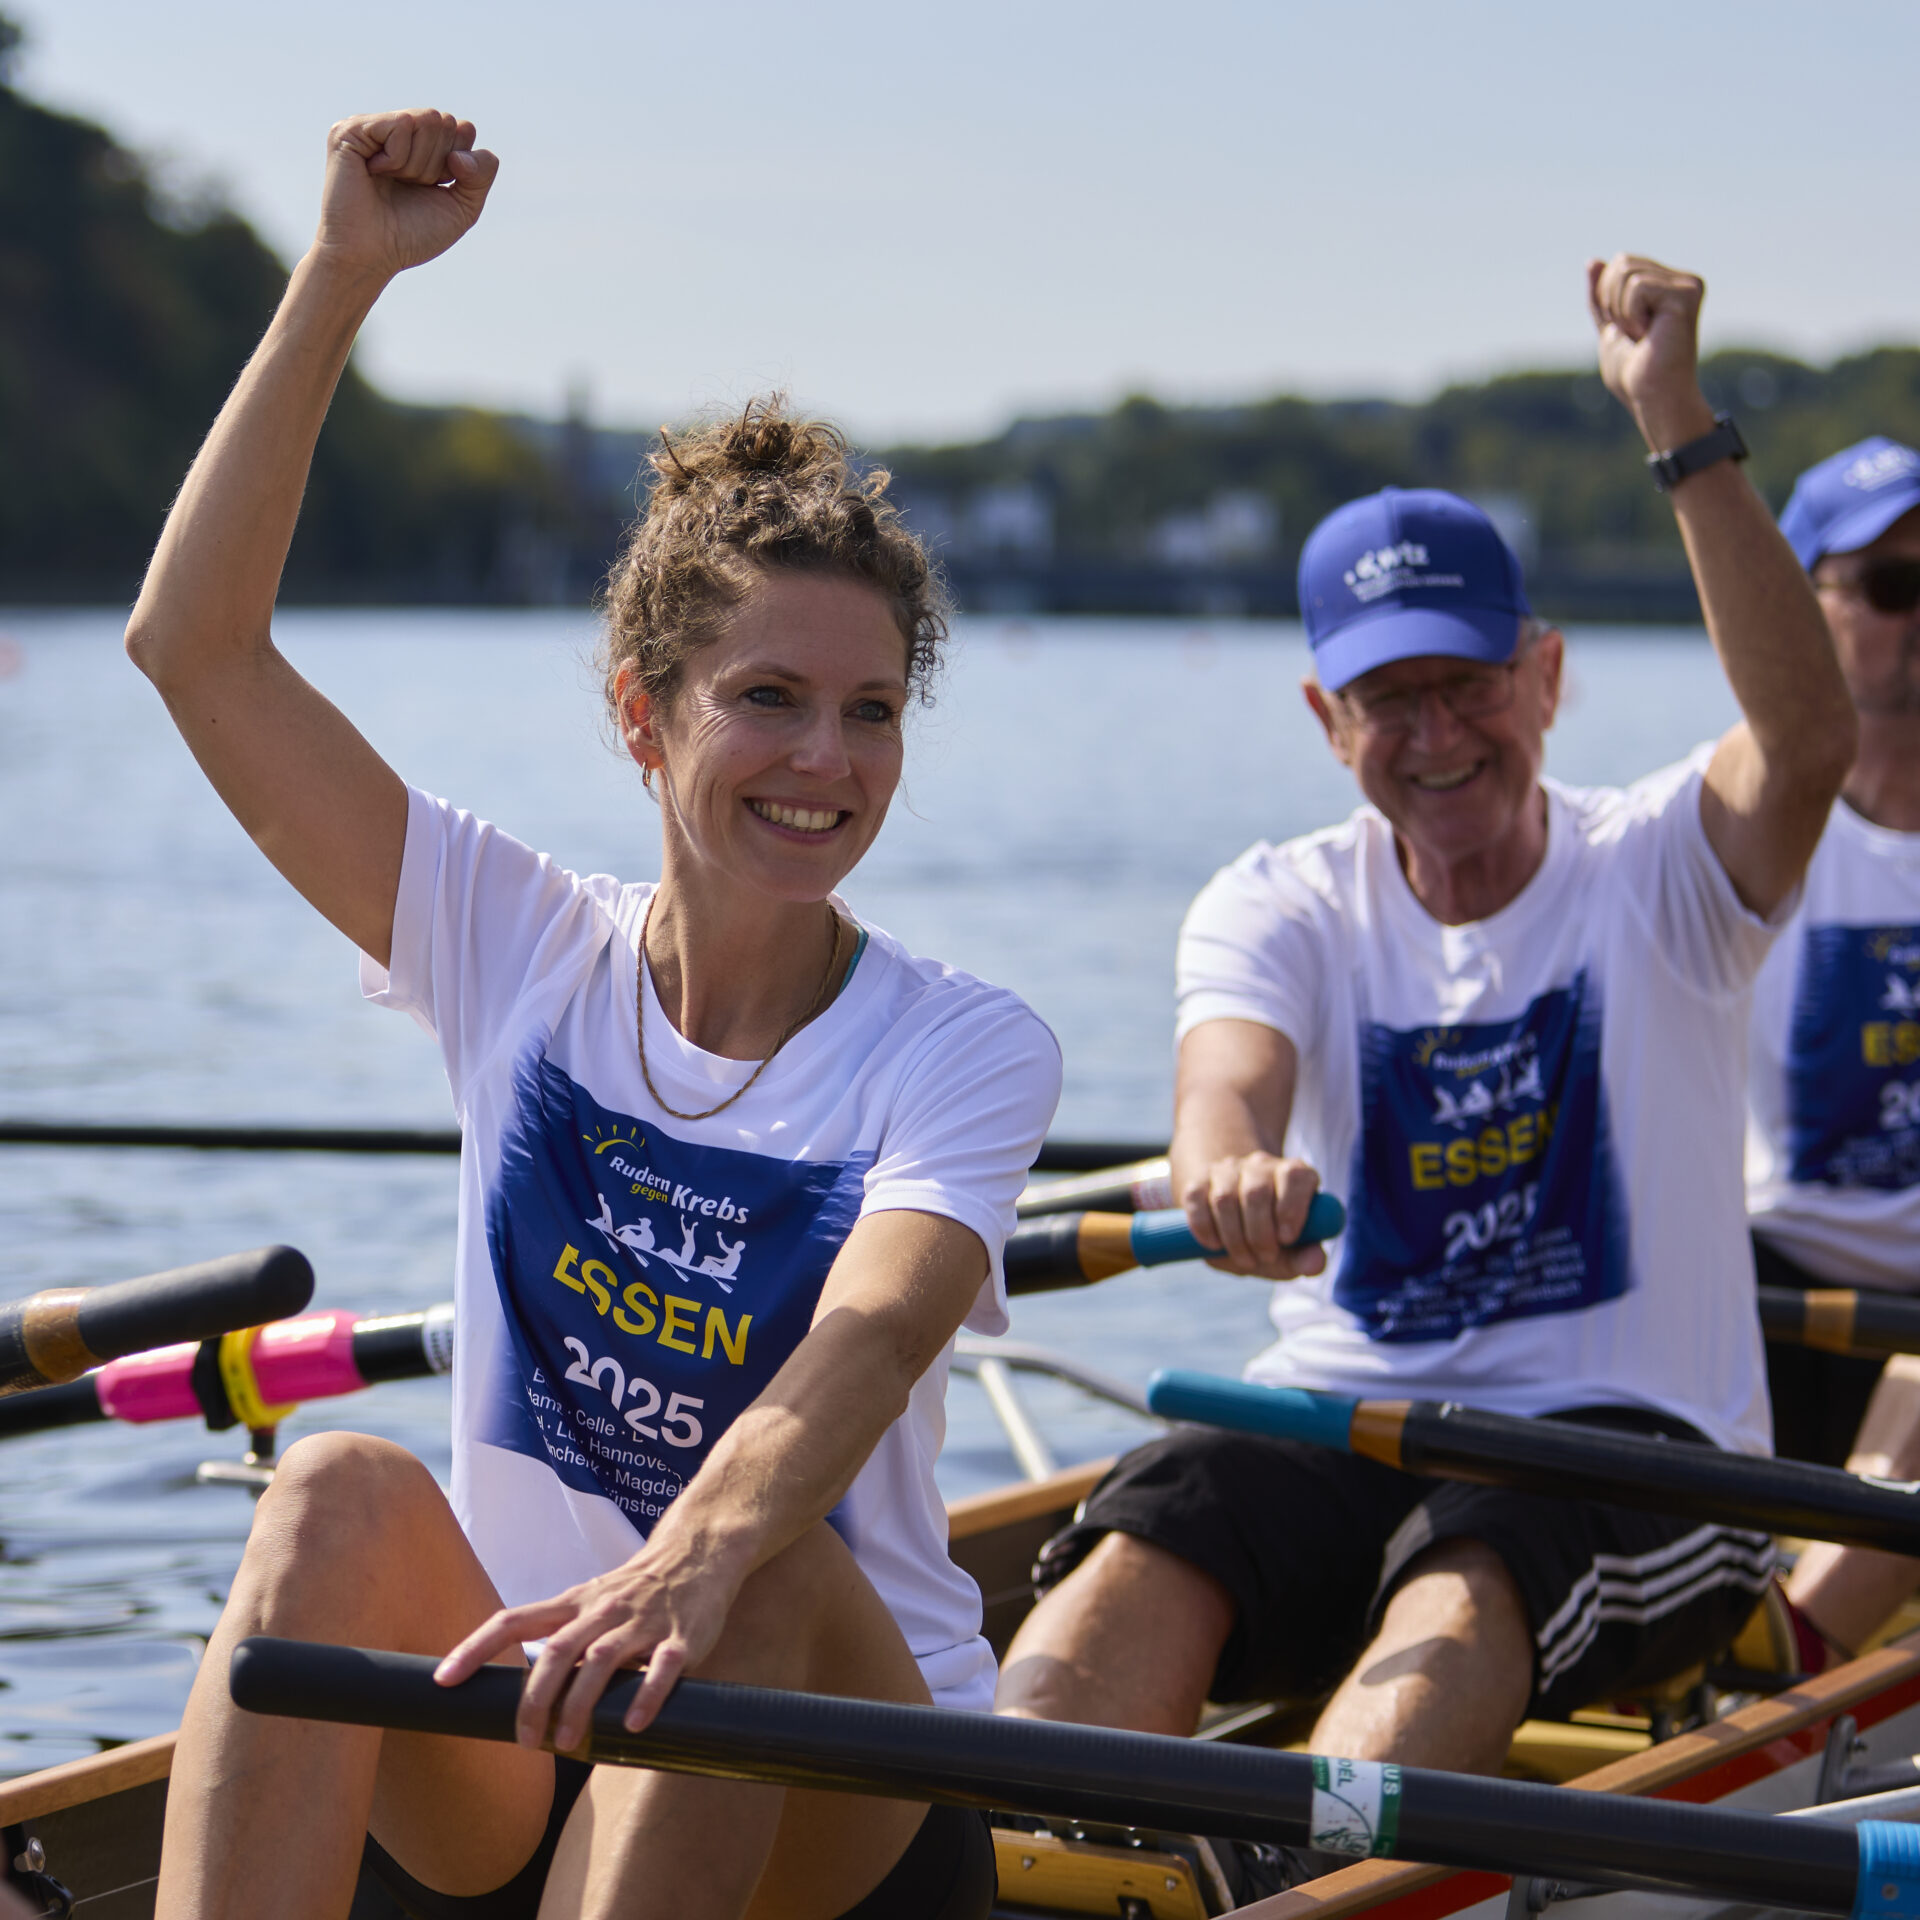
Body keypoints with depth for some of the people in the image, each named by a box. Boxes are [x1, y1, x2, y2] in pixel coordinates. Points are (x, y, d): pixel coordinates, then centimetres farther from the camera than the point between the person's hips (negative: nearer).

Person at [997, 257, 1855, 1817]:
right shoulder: (1279, 909, 9)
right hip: (1345, 1438, 3)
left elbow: (1811, 741, -20)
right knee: (1136, 1562, -29)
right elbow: (1231, 1072, -14)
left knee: (1460, 1599, -36)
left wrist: (1680, 425, -26)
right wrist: (1232, 1163, -40)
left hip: (1636, 1448, -2)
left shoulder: (1659, 869, 2)